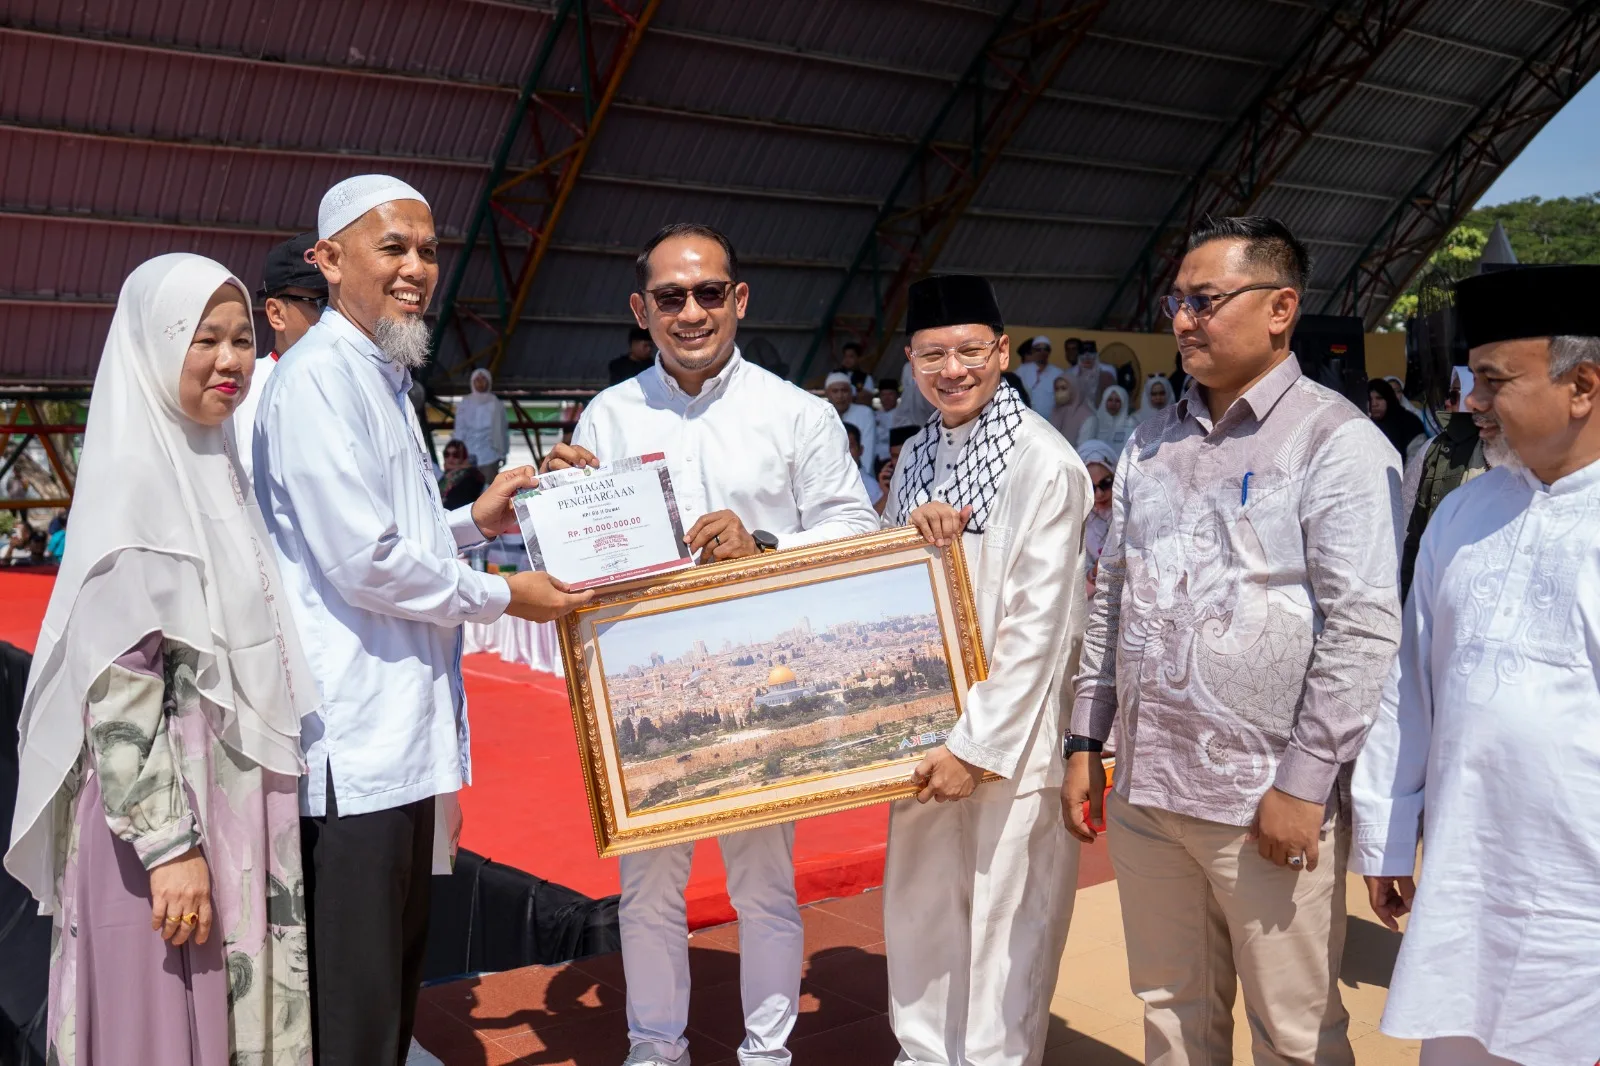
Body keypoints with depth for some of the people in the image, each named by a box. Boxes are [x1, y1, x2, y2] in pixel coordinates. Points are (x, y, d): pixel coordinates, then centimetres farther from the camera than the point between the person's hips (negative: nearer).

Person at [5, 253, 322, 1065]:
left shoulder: (214, 465, 12)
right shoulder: (134, 475, -13)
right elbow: (116, 682, -19)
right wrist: (167, 843, -21)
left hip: (234, 800, 8)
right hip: (166, 807, -8)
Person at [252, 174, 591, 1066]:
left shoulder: (383, 379, 19)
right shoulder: (320, 375, -14)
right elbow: (362, 560, -19)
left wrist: (474, 521, 10)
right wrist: (502, 596, -8)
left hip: (401, 731, 10)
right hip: (353, 741, -10)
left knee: (395, 980, 20)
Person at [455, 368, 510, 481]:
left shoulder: (496, 404, 3)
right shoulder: (464, 404, 7)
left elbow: (502, 429, 4)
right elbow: (460, 429, 8)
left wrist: (503, 453, 4)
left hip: (490, 454, -1)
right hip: (469, 454, 2)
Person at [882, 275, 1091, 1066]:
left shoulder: (1045, 463, -15)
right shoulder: (917, 455, 7)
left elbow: (1037, 628, -16)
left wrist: (978, 745, -15)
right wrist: (911, 536, -9)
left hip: (1010, 735, -7)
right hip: (925, 725, 7)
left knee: (1003, 926, 4)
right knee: (918, 910, 16)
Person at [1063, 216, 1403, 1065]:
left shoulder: (1337, 442, -8)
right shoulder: (1152, 446, 13)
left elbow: (1364, 627, -13)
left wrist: (1304, 783, -16)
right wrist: (1085, 743, 13)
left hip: (1266, 803, -6)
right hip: (1142, 791, 6)